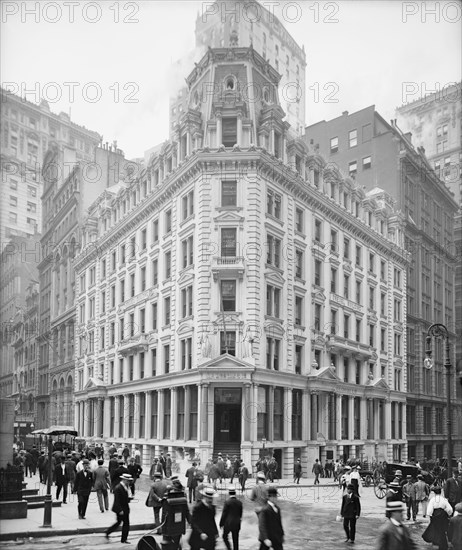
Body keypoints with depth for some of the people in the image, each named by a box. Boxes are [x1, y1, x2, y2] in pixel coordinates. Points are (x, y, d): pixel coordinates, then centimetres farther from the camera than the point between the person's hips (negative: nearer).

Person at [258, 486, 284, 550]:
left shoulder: (277, 508, 8)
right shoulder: (264, 510, -19)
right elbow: (261, 526, -24)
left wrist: (282, 534, 20)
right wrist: (265, 539, -32)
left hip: (277, 537, 7)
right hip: (266, 537, -7)